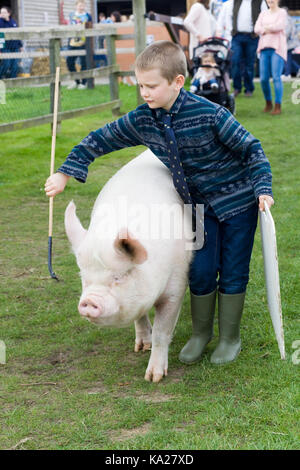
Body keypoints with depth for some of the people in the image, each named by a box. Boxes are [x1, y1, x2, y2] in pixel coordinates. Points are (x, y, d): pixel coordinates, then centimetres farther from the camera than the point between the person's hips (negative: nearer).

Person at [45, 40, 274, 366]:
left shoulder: (209, 114, -27)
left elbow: (251, 149, -16)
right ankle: (201, 333, 27)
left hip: (238, 201, -4)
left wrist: (262, 189, -22)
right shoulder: (142, 120, -11)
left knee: (232, 273, 4)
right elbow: (100, 140, 0)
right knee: (200, 272, 4)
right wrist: (65, 173, -2)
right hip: (200, 205, 4)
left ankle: (230, 337, 22)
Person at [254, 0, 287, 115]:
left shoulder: (282, 12, 4)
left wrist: (265, 28, 0)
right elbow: (257, 29, 5)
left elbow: (279, 26, -12)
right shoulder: (263, 14, 19)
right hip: (264, 48, 5)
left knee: (276, 77, -12)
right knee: (263, 78, 1)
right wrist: (268, 30, -11)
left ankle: (278, 106, -8)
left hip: (277, 48, -5)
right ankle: (268, 103, 19)